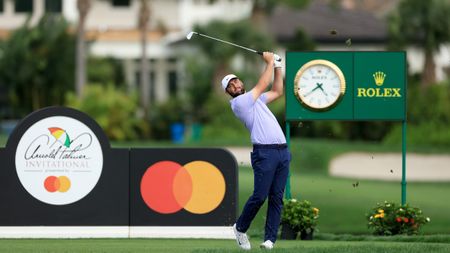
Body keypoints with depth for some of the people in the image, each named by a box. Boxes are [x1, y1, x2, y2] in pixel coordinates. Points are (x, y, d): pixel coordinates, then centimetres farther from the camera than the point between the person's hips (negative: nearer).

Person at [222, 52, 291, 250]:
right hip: (265, 152, -7)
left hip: (282, 151, 7)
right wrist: (269, 63, 6)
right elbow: (262, 85, -3)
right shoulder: (238, 102, -1)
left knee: (277, 198, 0)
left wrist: (277, 66, 22)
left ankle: (270, 239, -1)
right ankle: (240, 228, 11)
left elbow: (277, 91, 31)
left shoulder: (254, 99, 24)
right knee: (259, 196, -11)